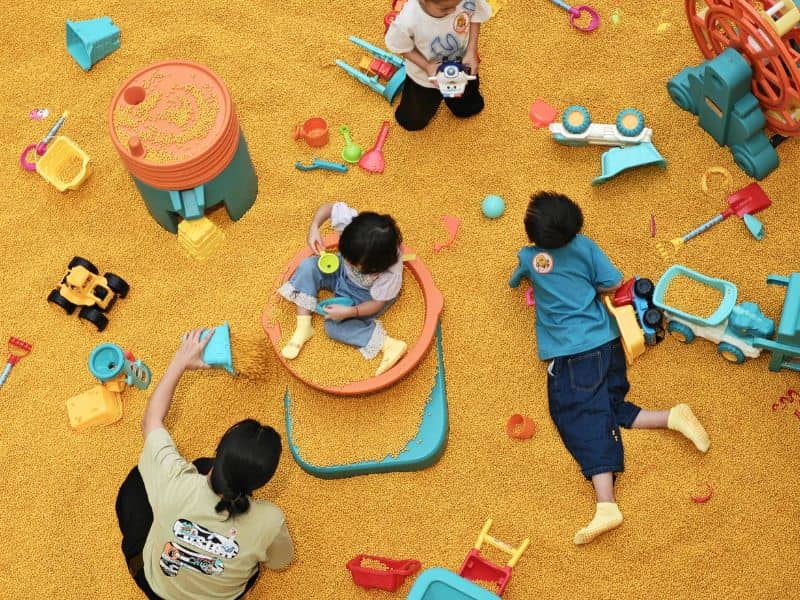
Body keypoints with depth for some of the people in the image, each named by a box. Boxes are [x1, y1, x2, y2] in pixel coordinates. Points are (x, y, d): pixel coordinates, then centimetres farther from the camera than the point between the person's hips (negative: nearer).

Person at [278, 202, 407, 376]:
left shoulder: (391, 272, -41)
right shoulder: (350, 222, -37)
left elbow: (377, 303, -24)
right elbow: (328, 207, -18)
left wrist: (348, 312, -31)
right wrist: (314, 227, -34)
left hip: (364, 296, -5)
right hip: (343, 273, 5)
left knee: (334, 326, -18)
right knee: (308, 266, -20)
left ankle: (388, 344, -13)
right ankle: (303, 328, -11)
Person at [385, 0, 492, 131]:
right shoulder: (407, 21, -43)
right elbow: (401, 47, -20)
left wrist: (472, 51, -21)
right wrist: (426, 66, -30)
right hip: (425, 73, -2)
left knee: (470, 108, 24)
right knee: (412, 122, 16)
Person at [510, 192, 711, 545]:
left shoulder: (529, 257, 2)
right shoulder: (584, 246, 6)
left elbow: (513, 283, 22)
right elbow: (613, 283, 5)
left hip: (569, 354, -4)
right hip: (606, 341, 5)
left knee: (584, 422, -13)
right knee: (607, 412, 14)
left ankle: (606, 505, -26)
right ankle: (672, 417, -8)